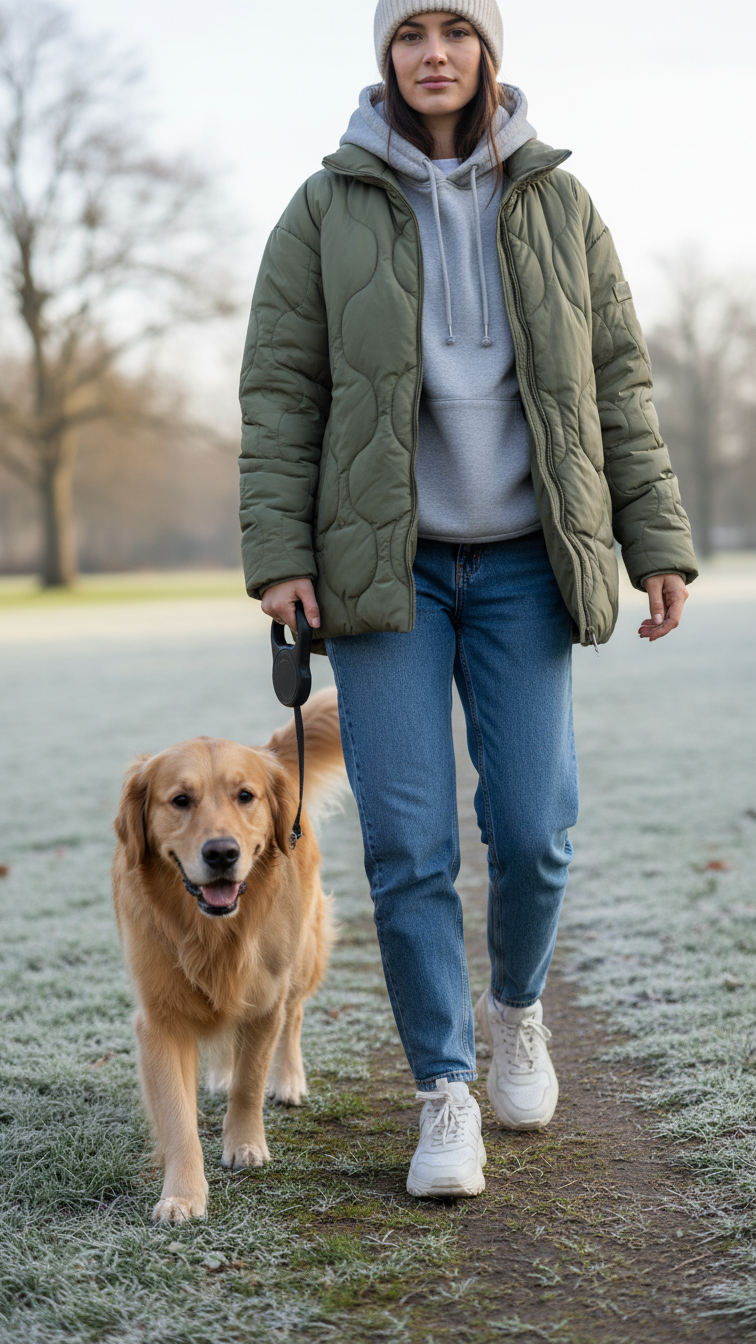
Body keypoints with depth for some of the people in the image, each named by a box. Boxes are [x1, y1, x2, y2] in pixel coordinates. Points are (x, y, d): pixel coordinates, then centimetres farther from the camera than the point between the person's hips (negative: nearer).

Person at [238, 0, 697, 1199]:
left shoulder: (557, 204, 5)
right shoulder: (328, 209, 1)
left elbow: (618, 381, 7)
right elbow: (280, 389, 0)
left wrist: (658, 542, 1)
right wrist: (277, 553, -9)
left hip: (521, 565, 1)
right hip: (383, 564, -1)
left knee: (533, 831, -3)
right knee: (408, 843, -5)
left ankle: (516, 1008, 28)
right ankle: (445, 1096, 9)